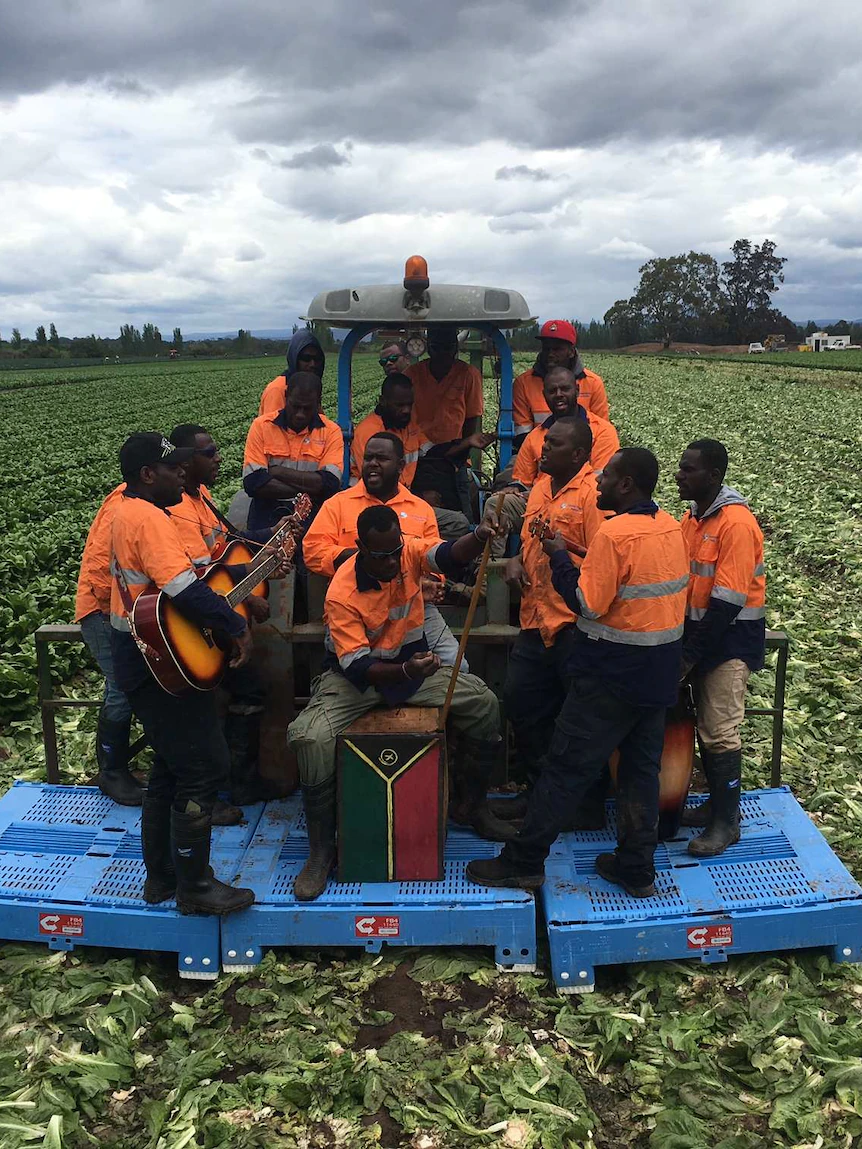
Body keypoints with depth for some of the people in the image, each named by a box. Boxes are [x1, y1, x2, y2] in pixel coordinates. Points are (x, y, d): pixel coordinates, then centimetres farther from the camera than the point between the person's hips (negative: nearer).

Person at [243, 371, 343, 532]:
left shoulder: (331, 431, 2)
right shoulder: (261, 425, 1)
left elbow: (330, 483, -11)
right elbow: (252, 482, -10)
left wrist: (278, 472, -10)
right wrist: (310, 489, -11)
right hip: (267, 518, 0)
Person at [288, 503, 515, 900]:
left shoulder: (409, 552, -12)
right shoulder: (343, 594, -25)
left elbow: (449, 556, -30)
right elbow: (357, 666, -28)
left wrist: (478, 537, -54)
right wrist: (405, 672, -46)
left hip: (412, 661, 5)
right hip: (356, 675, -4)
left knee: (484, 703, -10)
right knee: (311, 738, -30)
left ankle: (469, 804, 14)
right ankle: (321, 849, -11)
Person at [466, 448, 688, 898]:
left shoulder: (615, 532, -20)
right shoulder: (670, 527, 6)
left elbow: (588, 604, -19)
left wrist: (559, 556, -8)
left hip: (613, 674, -8)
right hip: (660, 671, 8)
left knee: (566, 767, 0)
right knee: (642, 767, 15)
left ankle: (523, 863, 10)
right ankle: (636, 868, 23)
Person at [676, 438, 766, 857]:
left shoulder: (736, 523, -21)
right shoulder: (692, 515, 6)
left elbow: (727, 602, -23)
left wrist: (689, 655, -19)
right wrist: (684, 645, 3)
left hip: (732, 637, -8)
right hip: (701, 631, 8)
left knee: (720, 731, -4)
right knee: (704, 724, 14)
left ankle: (726, 822, 9)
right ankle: (716, 802, 29)